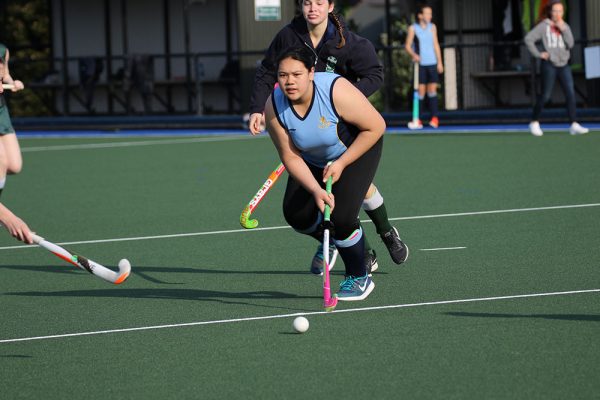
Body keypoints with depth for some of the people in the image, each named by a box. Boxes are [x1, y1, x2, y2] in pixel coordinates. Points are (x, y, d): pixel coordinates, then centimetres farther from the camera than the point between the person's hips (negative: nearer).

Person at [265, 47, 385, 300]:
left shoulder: (337, 91, -36)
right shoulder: (274, 108, -24)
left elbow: (376, 127, -24)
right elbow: (291, 157, -16)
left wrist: (341, 164, -24)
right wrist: (316, 190, -31)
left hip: (358, 149, -4)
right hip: (313, 159, 5)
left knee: (341, 216, -20)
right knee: (296, 214, -8)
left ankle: (359, 278, 6)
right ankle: (329, 240, 29)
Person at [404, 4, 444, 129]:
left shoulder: (432, 27, 8)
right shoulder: (413, 28, -2)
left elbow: (436, 45, 12)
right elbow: (407, 45, -1)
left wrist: (439, 62, 8)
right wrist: (413, 54, -20)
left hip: (432, 63, 3)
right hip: (419, 63, -3)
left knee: (432, 89, 0)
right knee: (421, 90, -5)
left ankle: (434, 117, 2)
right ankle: (417, 119, -1)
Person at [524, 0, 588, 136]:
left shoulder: (565, 27, 9)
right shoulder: (543, 26, -4)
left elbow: (570, 44, -2)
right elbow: (528, 39, -9)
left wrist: (563, 30, -11)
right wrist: (538, 54, -10)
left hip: (563, 65, 4)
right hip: (549, 65, -4)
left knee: (570, 93, -8)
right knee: (545, 96, 1)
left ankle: (574, 125, -11)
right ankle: (534, 122, 19)